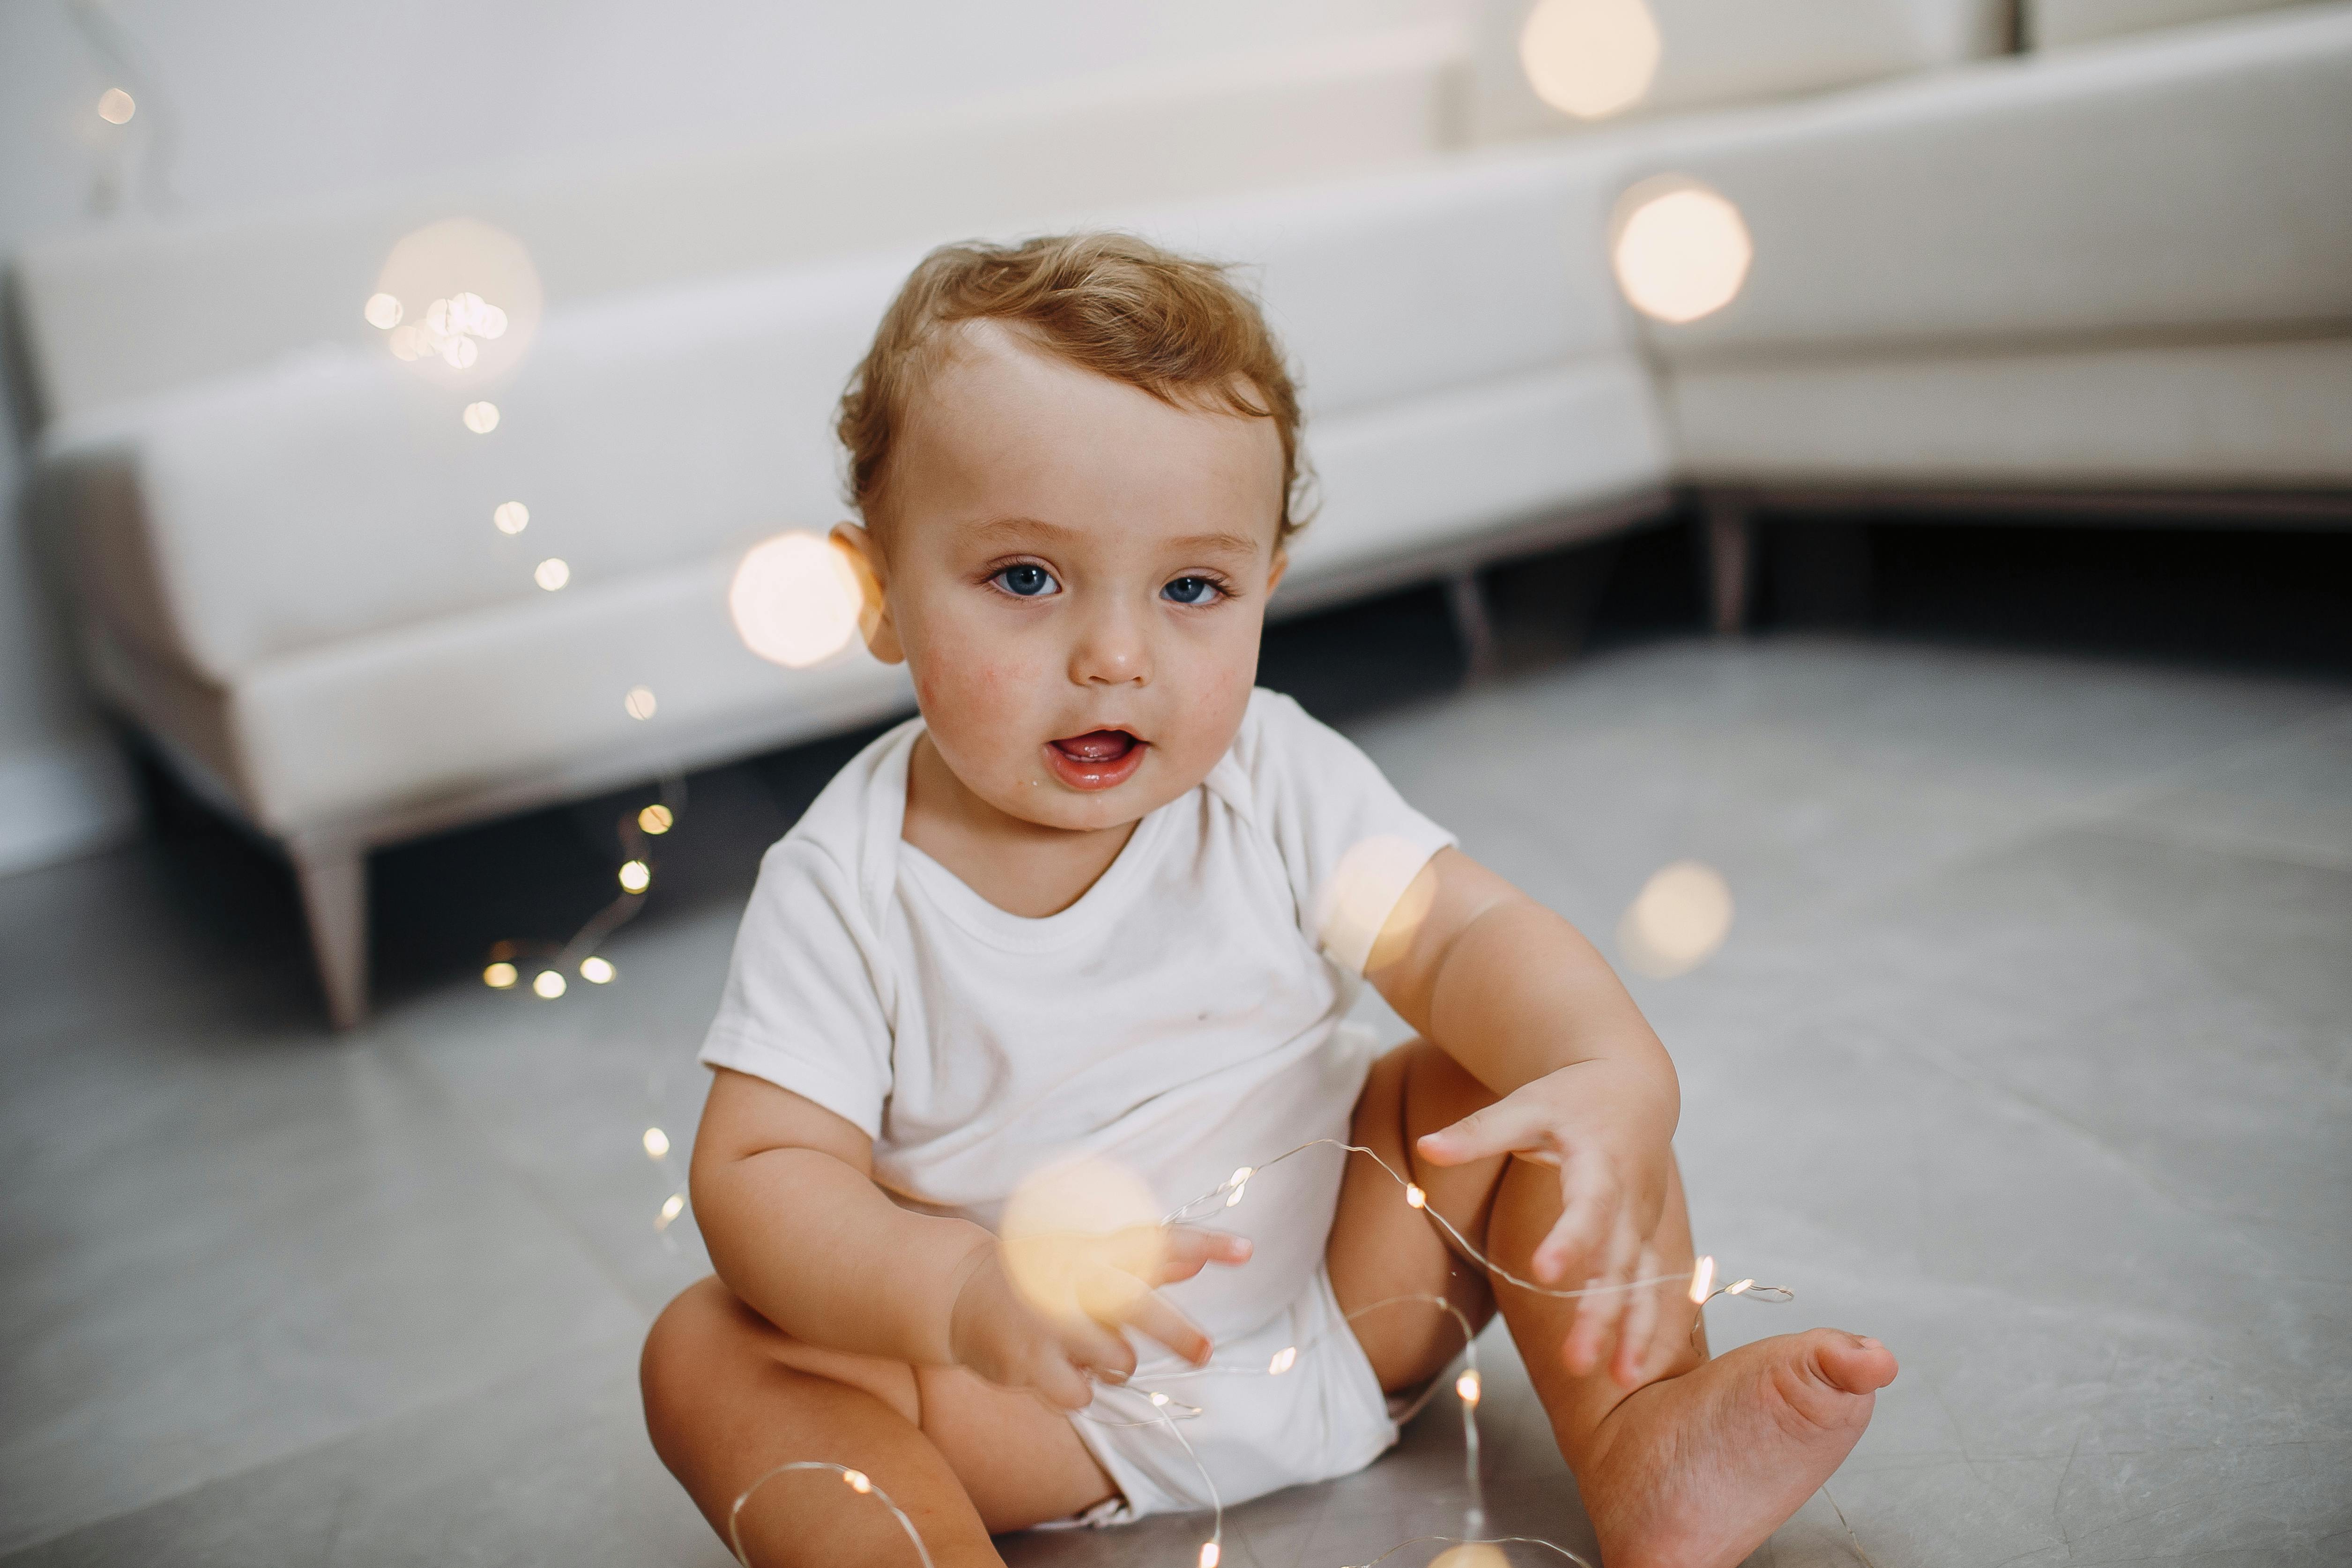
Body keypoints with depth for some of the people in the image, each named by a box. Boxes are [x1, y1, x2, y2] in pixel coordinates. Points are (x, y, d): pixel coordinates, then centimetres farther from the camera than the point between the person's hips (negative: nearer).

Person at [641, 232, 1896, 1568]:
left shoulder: (1276, 783, -10)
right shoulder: (846, 884, -16)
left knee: (1520, 1075, -13)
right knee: (709, 1353, -21)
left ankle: (1644, 1438, -9)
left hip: (1345, 1305, 2)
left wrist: (1614, 1078, -40)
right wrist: (960, 1295, -41)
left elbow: (1466, 934, -17)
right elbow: (764, 1171, -20)